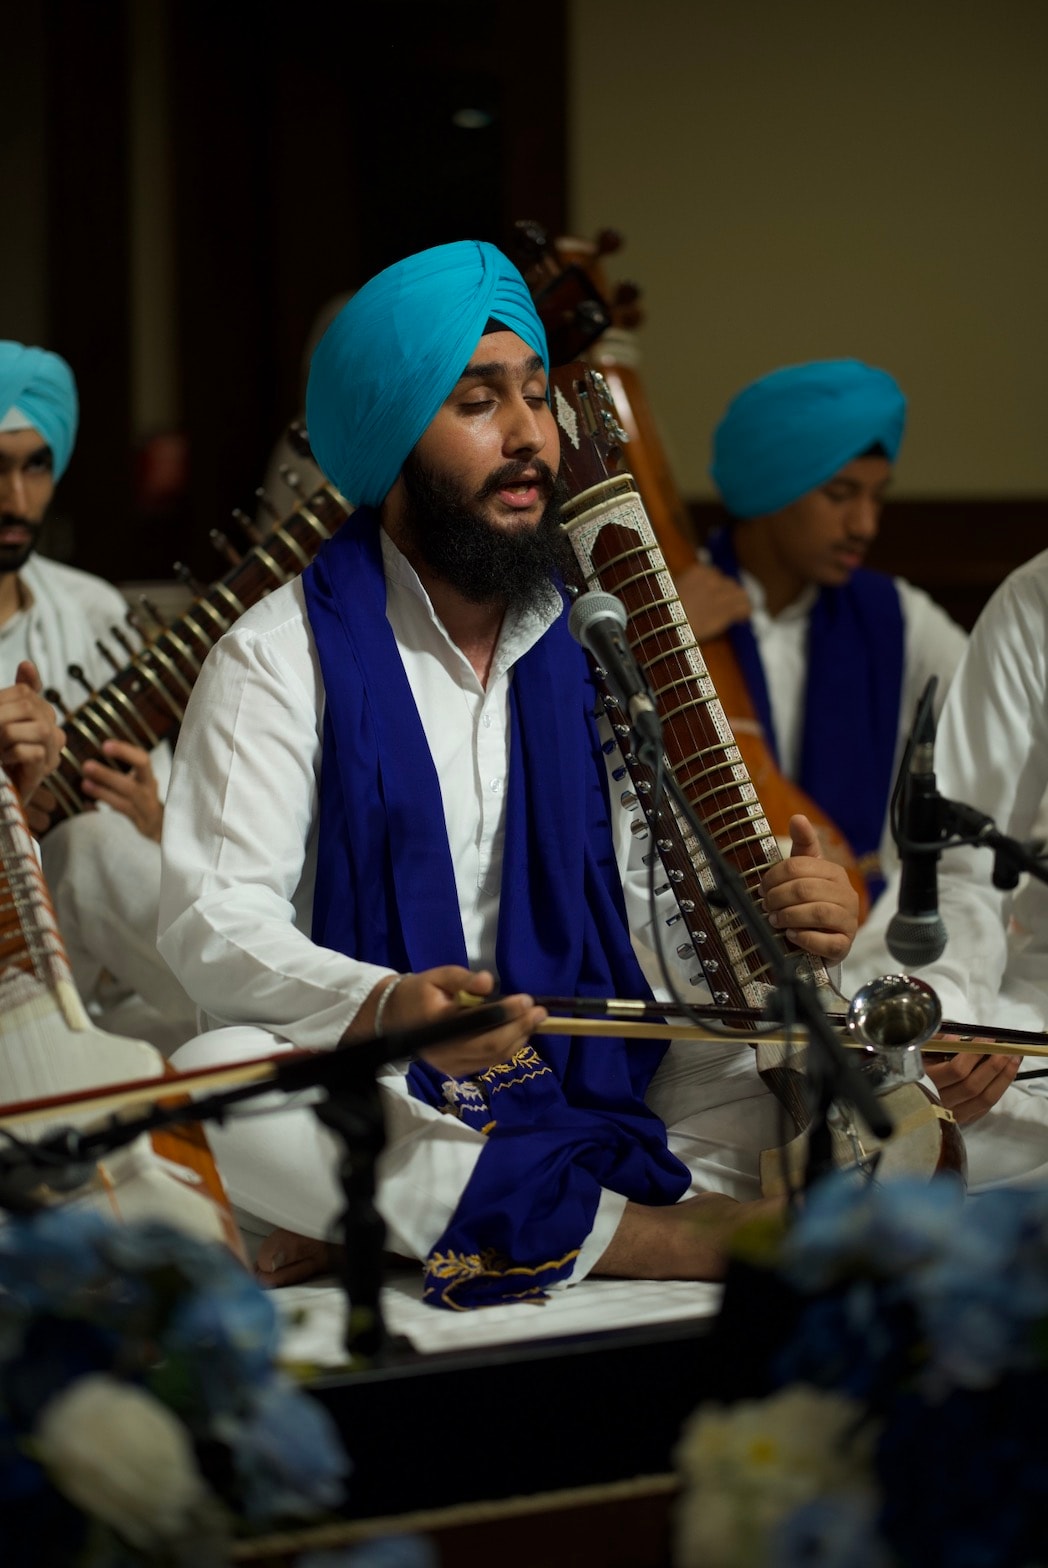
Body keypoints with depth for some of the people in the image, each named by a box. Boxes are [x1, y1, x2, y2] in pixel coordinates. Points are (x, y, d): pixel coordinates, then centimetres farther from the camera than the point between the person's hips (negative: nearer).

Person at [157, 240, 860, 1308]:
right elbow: (212, 920, -13)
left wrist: (786, 920, -17)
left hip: (583, 1085, 4)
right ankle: (661, 1235, -31)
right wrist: (384, 1009, -33)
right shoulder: (282, 656, -3)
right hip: (361, 1093, -4)